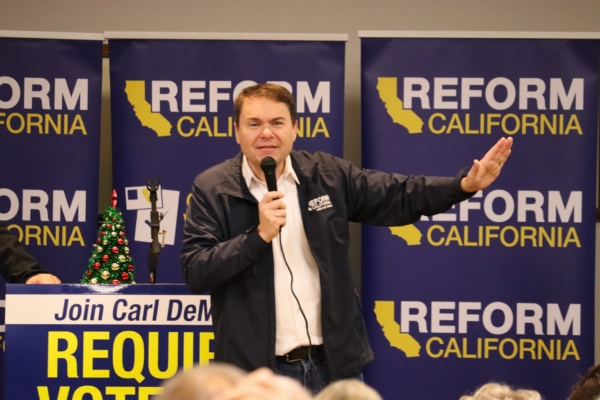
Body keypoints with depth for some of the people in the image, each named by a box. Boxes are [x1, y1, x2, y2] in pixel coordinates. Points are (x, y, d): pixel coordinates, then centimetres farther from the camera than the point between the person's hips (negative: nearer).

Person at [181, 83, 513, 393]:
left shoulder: (328, 175, 6)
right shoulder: (212, 189, -4)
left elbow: (398, 196, 10)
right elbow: (195, 273, -11)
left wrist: (465, 185, -4)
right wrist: (259, 235, -20)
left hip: (333, 364, 3)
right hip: (255, 371, -3)